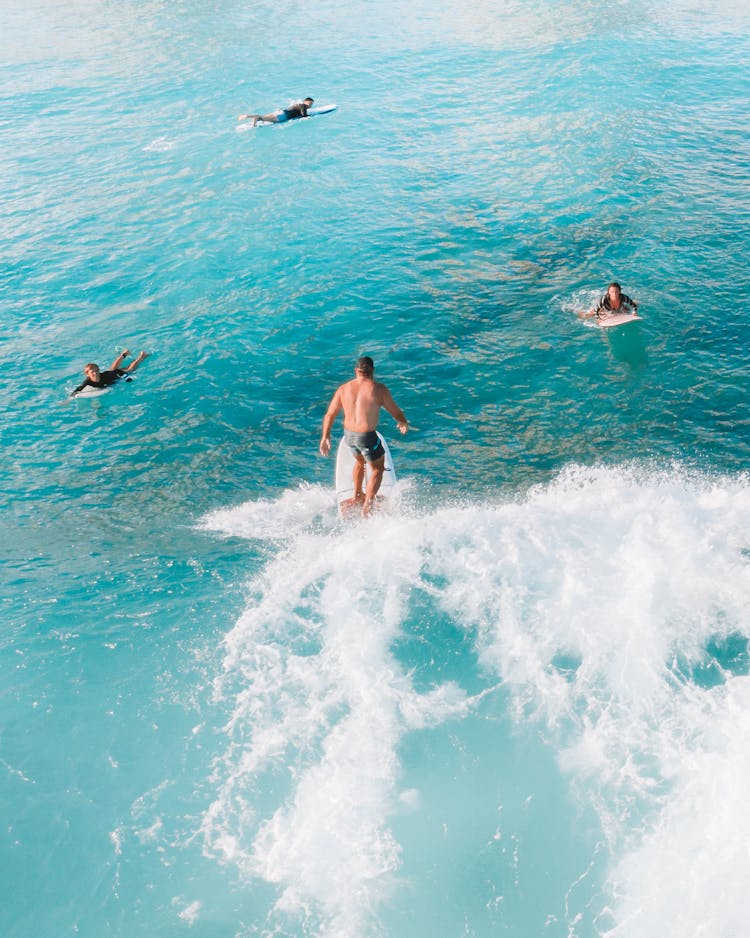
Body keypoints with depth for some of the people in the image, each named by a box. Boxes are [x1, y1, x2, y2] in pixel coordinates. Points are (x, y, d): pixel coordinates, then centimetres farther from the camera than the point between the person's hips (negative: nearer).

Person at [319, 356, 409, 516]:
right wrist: (403, 423, 18)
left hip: (348, 435, 5)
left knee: (359, 461, 33)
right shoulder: (379, 389, -11)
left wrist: (325, 437, 16)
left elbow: (329, 415, 4)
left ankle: (358, 496, 47)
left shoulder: (343, 389, 1)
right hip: (367, 437, -5)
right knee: (377, 468, 19)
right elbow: (396, 412, -3)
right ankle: (367, 506, 15)